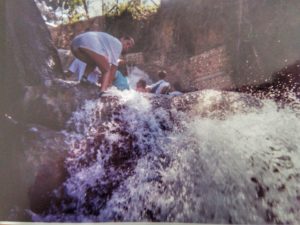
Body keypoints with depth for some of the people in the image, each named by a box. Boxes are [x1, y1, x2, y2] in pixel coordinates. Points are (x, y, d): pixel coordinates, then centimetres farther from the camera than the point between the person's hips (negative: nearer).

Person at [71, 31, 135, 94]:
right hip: (90, 44, -9)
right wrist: (110, 81, 14)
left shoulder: (108, 40, 38)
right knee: (107, 70, 2)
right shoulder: (118, 44, 15)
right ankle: (102, 93, -22)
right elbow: (114, 65, 8)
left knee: (92, 62, 35)